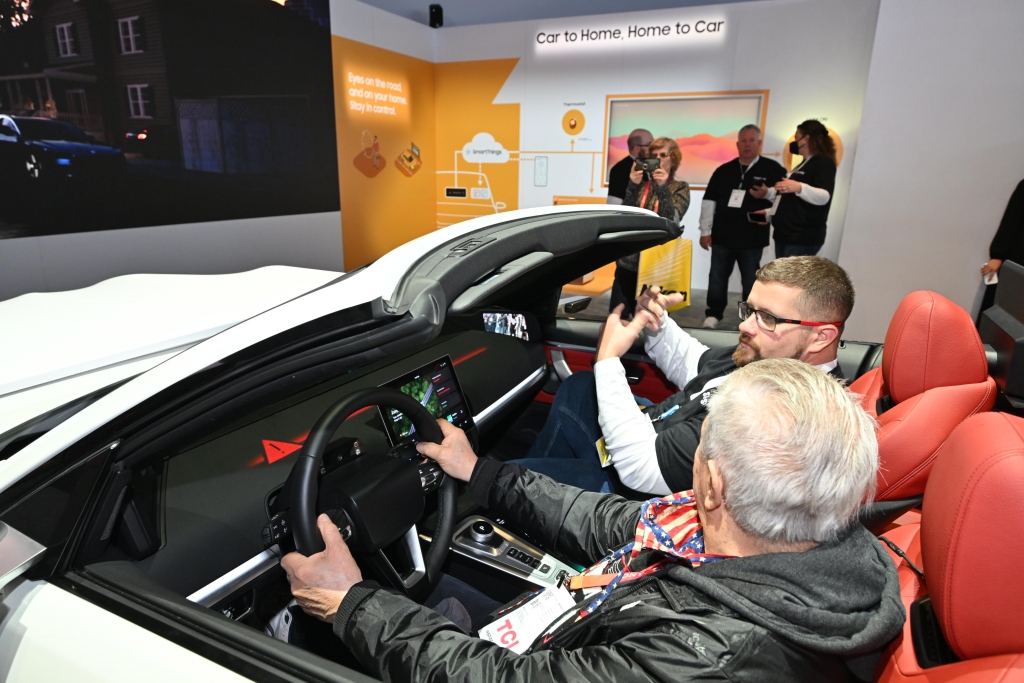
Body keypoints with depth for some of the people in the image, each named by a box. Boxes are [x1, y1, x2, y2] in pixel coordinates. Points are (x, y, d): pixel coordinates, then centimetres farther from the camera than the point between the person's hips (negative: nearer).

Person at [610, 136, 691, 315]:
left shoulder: (680, 188, 5)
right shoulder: (641, 184, 10)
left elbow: (671, 220, -12)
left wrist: (663, 187, -18)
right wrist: (633, 186, -12)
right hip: (629, 259, 2)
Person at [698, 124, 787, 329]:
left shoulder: (772, 169, -2)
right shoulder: (723, 170, 7)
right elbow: (709, 201, 6)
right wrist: (705, 230, 2)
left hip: (752, 238, -2)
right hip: (722, 235, 3)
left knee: (750, 280, 7)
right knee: (717, 277, 7)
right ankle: (714, 313, 19)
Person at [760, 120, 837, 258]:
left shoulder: (824, 163, -6)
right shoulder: (804, 165, 24)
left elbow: (824, 197, -22)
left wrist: (799, 187, -40)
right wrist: (767, 193, 17)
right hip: (785, 235, 10)